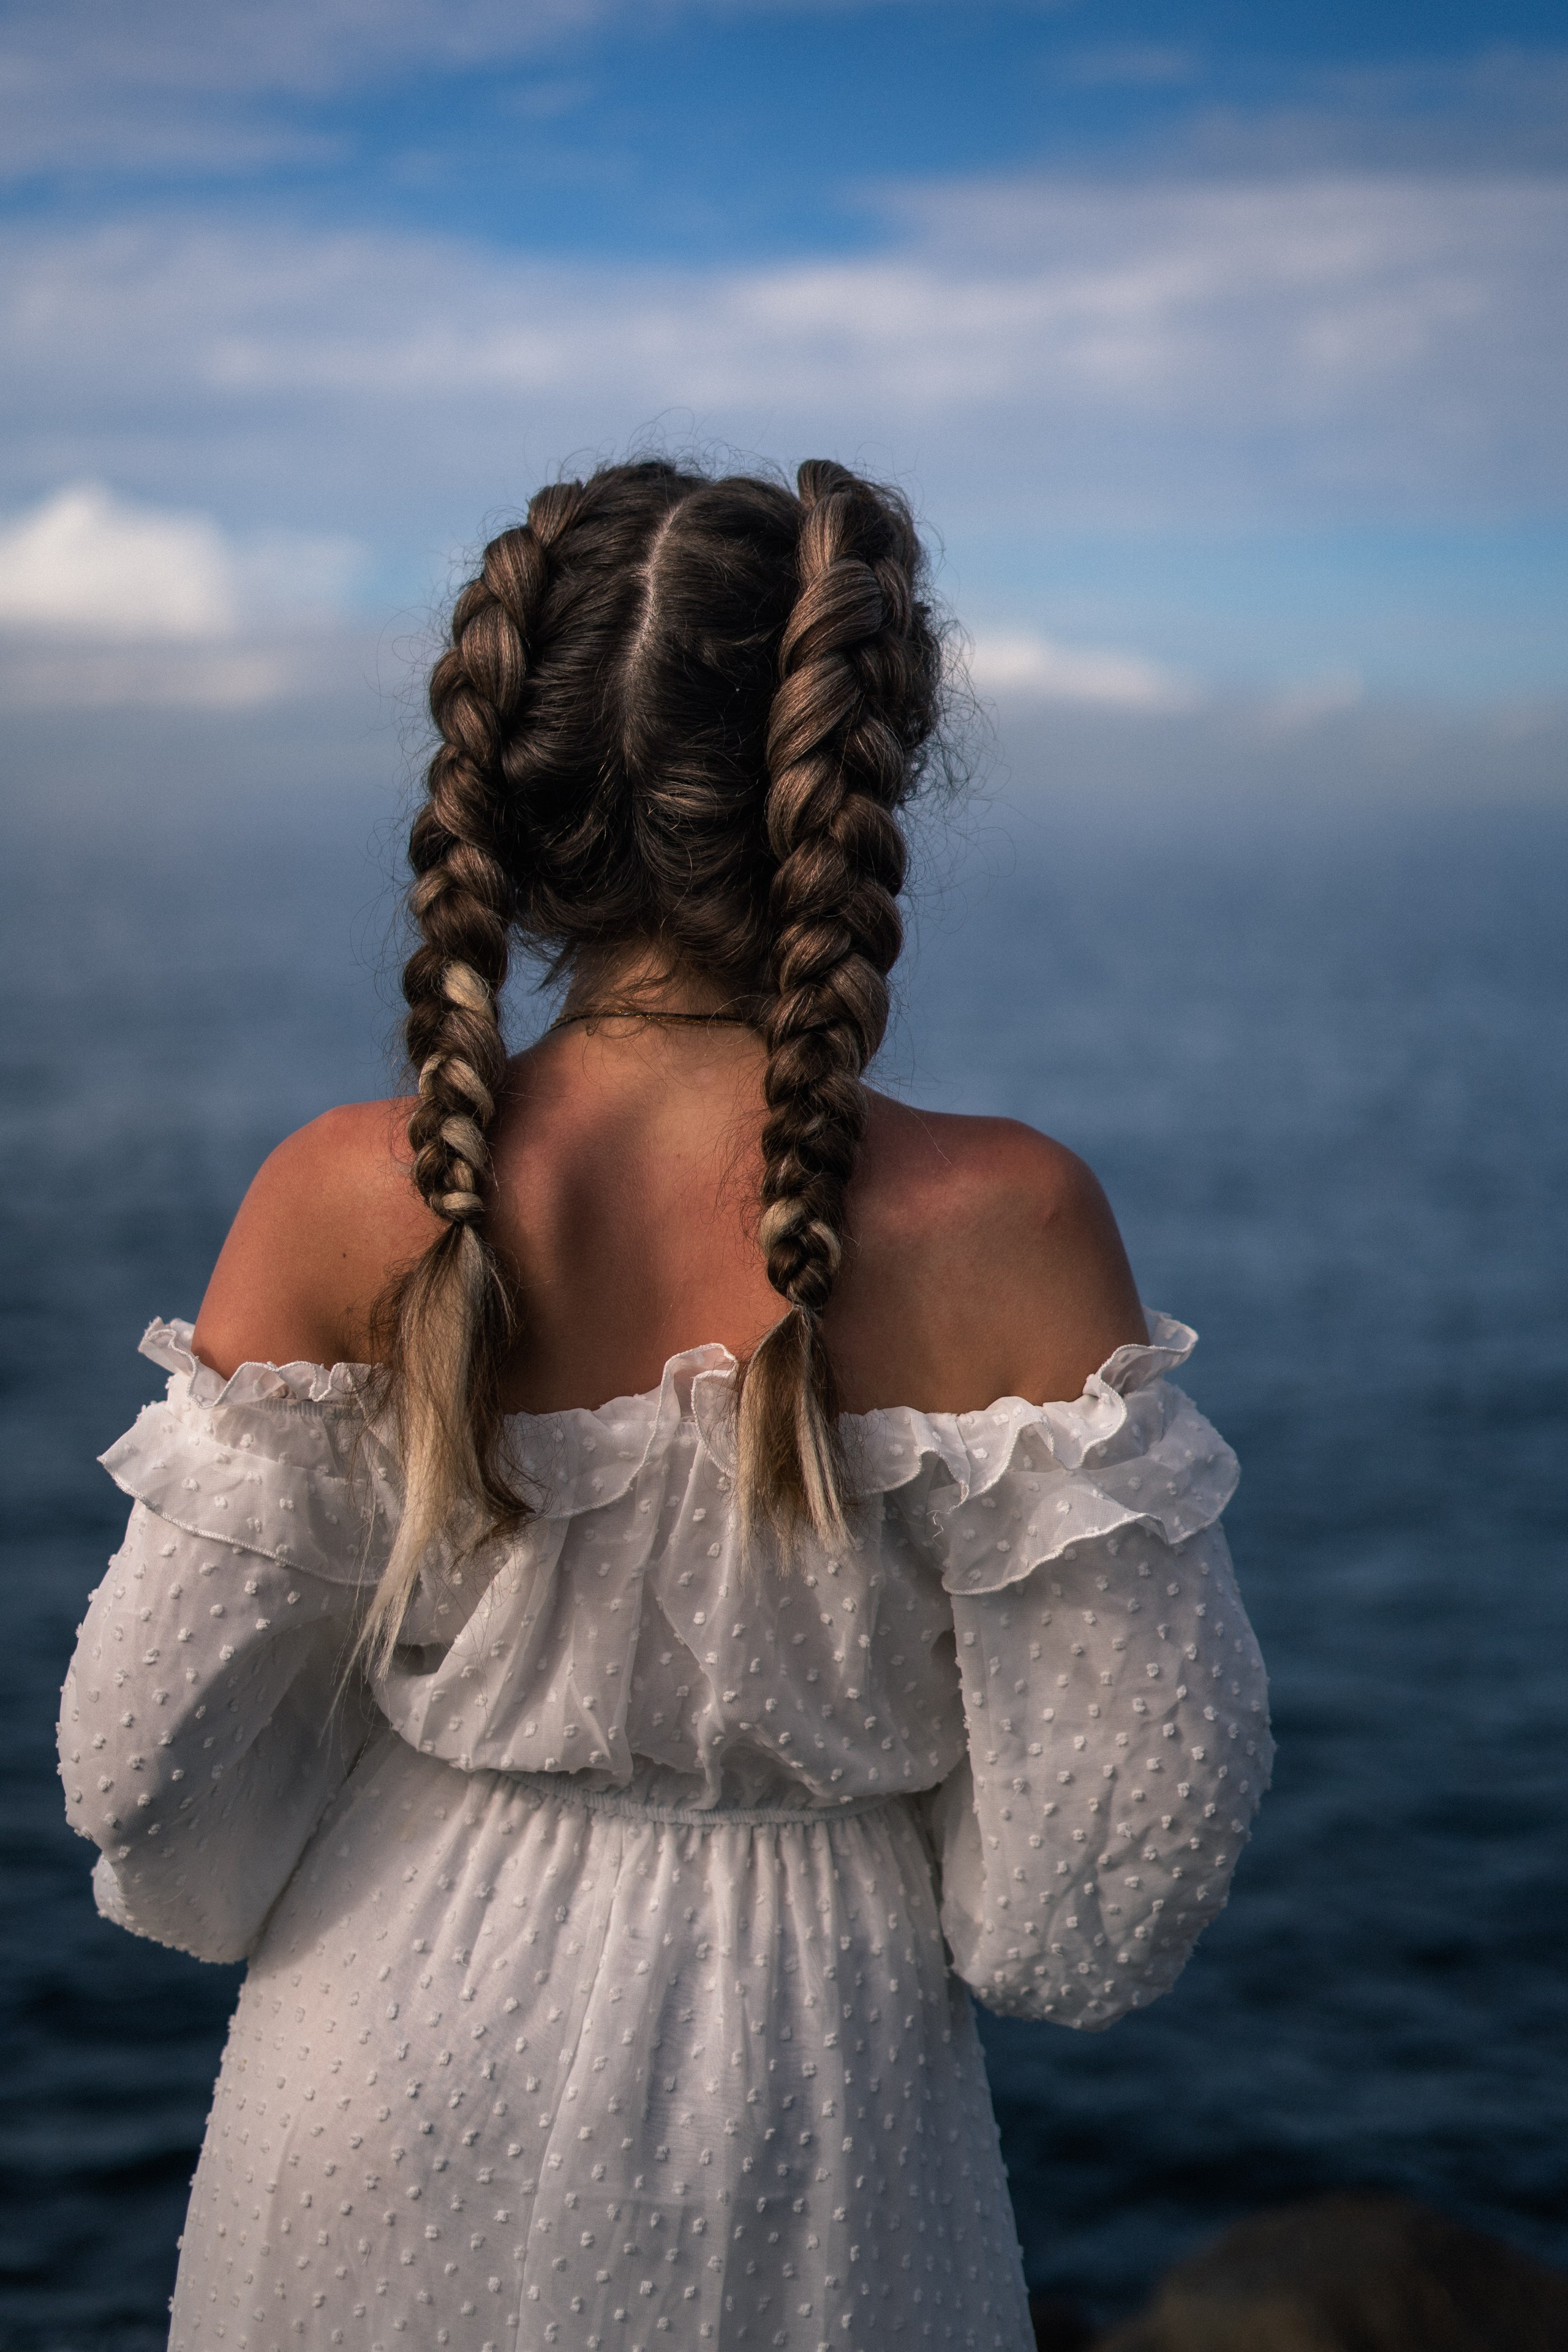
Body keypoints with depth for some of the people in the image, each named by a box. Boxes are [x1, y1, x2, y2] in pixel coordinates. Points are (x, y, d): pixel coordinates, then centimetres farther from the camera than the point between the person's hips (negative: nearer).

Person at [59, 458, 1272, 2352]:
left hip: (401, 2069, 1)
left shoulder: (345, 1205, -18)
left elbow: (146, 1763, -10)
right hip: (796, 2131, 0)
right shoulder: (1001, 1227, -21)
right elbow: (1140, 1812, -15)